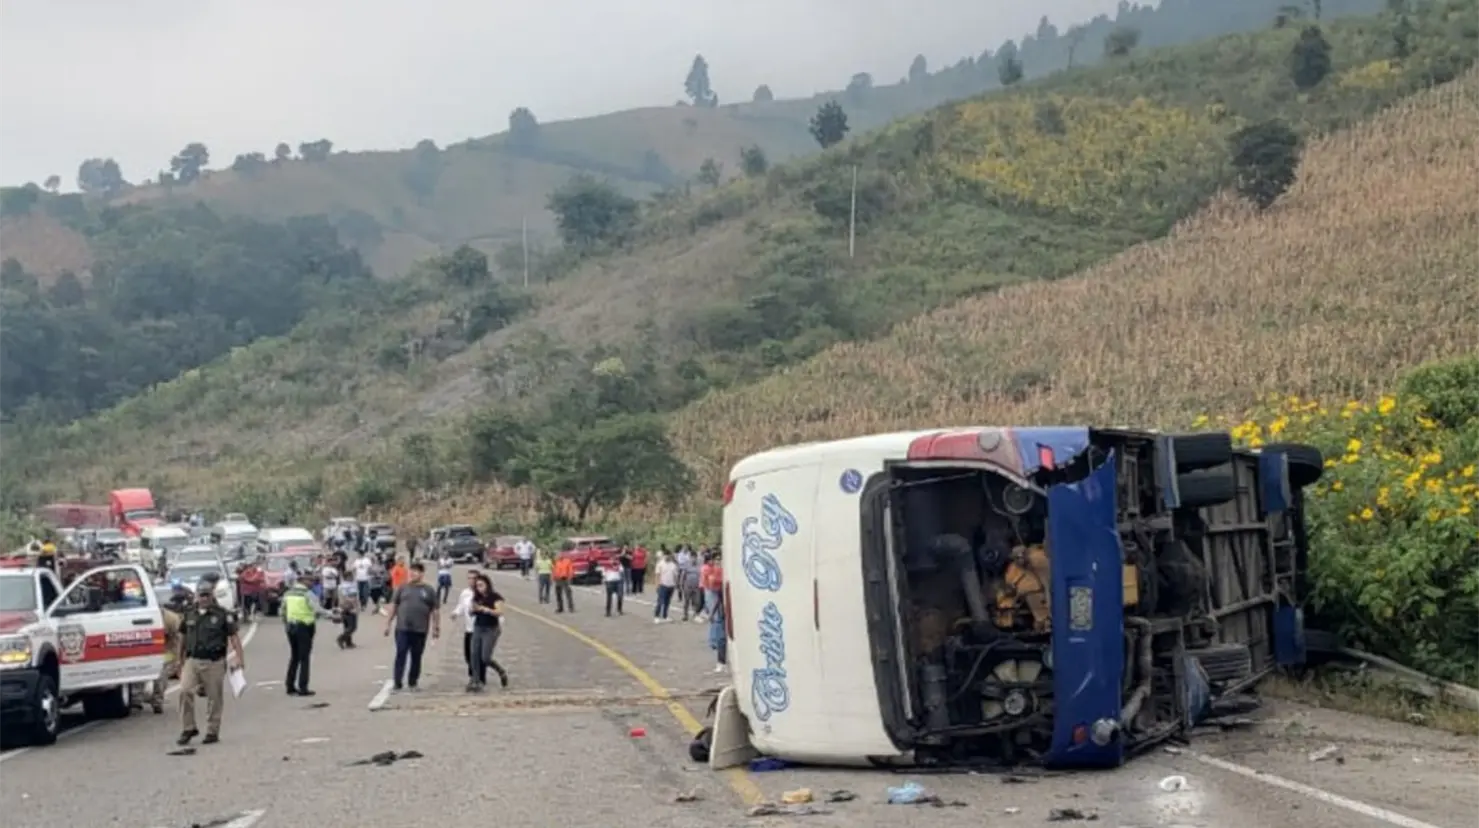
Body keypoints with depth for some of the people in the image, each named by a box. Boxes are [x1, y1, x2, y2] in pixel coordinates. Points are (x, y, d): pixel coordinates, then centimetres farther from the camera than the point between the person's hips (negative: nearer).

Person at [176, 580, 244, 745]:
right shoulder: (189, 614, 11)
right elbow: (183, 638, 20)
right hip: (192, 661, 3)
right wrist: (180, 660, 21)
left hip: (214, 663, -3)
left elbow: (234, 636, -3)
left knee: (214, 698, 2)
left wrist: (240, 658, -13)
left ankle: (212, 732, 13)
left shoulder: (222, 614, -1)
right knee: (185, 691, -12)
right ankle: (188, 729, 0)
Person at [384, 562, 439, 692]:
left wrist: (436, 627, 2)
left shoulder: (429, 590, 4)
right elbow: (394, 606, 8)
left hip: (420, 630, 0)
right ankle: (397, 683, -4)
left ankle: (412, 683, 18)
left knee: (416, 657, 7)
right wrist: (388, 623, 4)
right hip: (402, 628, 0)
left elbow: (434, 610, 5)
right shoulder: (403, 588, 6)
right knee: (400, 655, -5)